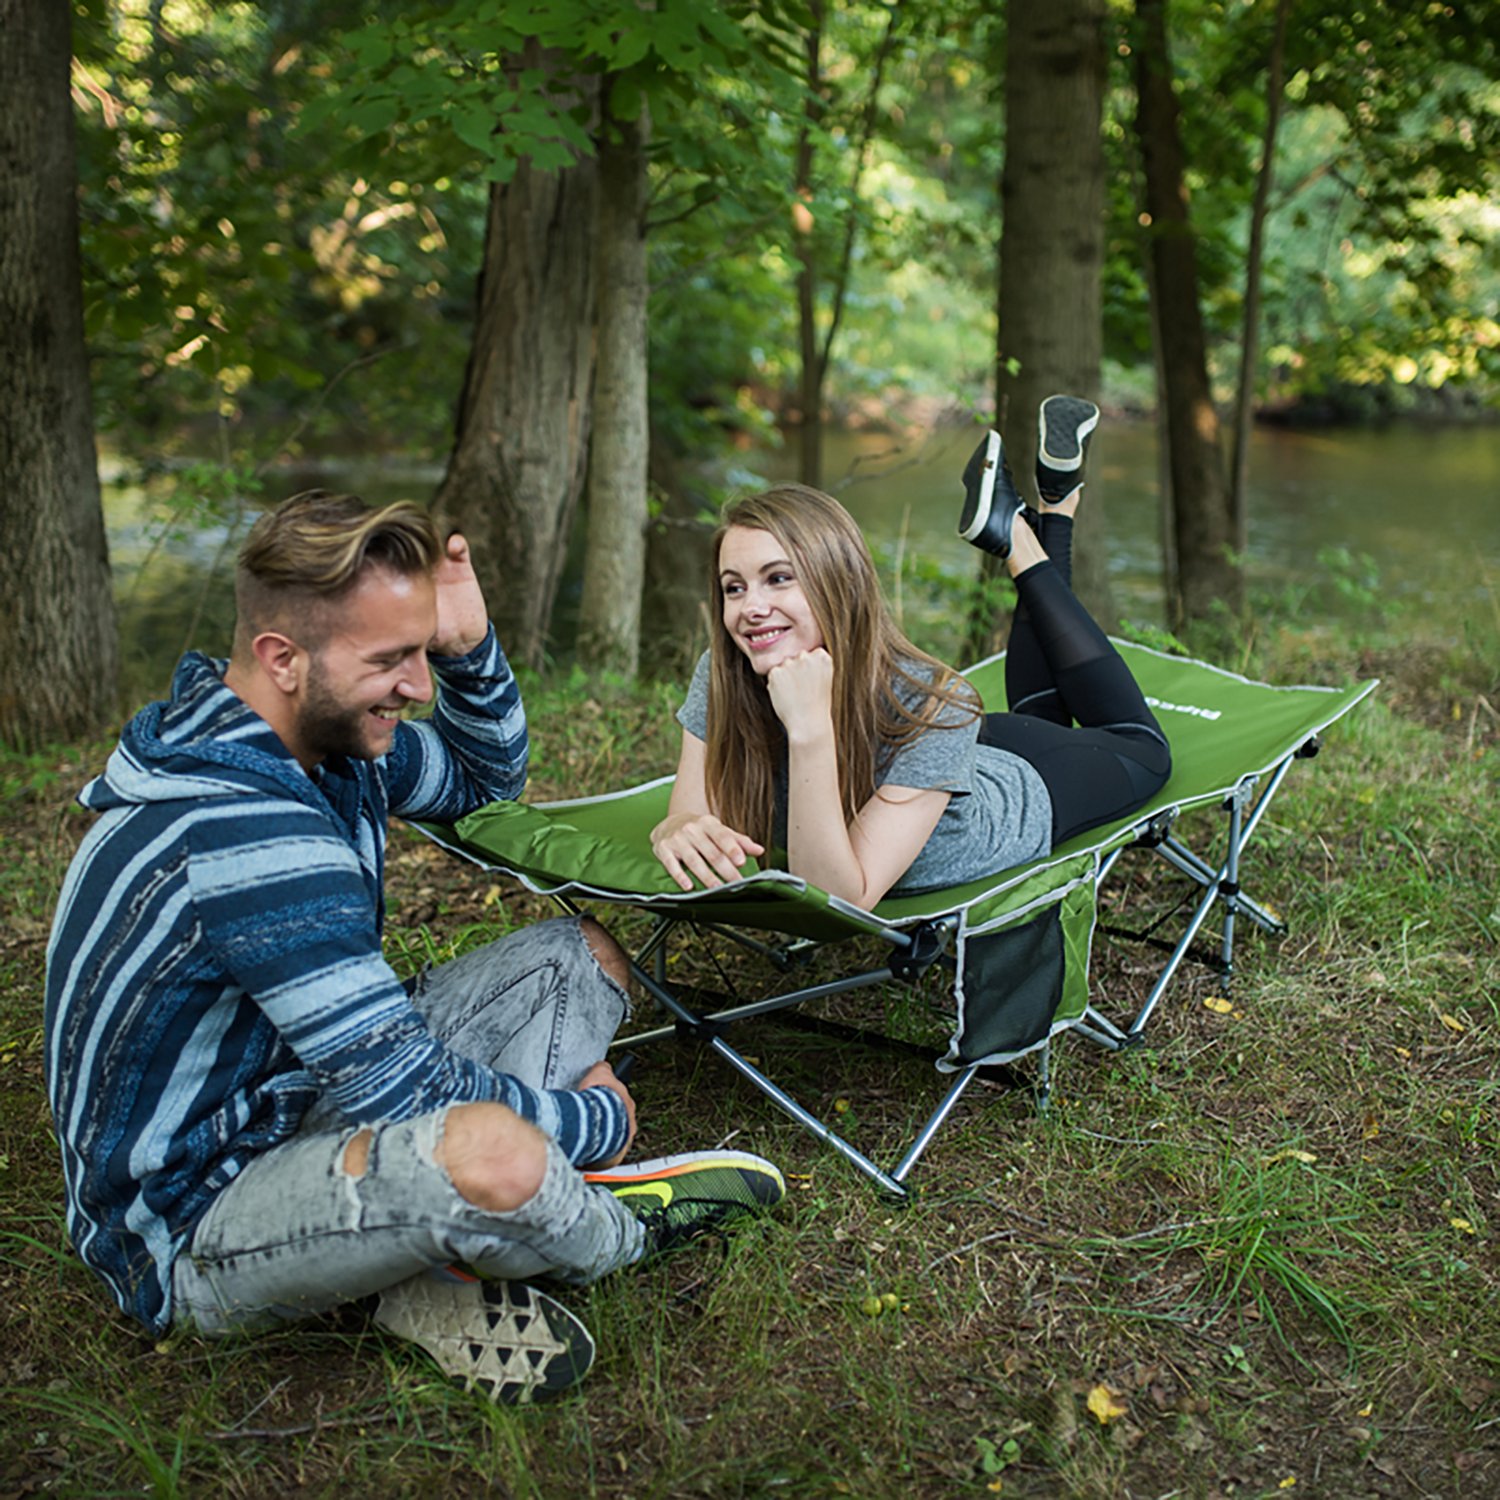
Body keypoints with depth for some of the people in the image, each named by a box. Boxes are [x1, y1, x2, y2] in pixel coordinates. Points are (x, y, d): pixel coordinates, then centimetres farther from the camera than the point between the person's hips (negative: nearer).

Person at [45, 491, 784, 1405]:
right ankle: (613, 1231, -2)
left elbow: (486, 779, 17)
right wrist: (597, 1120, -11)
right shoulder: (241, 837, -31)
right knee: (490, 1156, -40)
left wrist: (468, 645, -4)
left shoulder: (329, 733, -2)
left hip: (306, 1098, 10)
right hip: (192, 1224, -10)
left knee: (583, 957, 10)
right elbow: (407, 1087, -29)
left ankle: (438, 1266, -6)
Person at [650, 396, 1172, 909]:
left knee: (1140, 747, 29)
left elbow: (840, 901, -50)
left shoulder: (931, 705, -46)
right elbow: (687, 815, -30)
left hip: (1027, 800, -3)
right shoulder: (723, 677, -33)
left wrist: (811, 729, -61)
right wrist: (679, 832, -54)